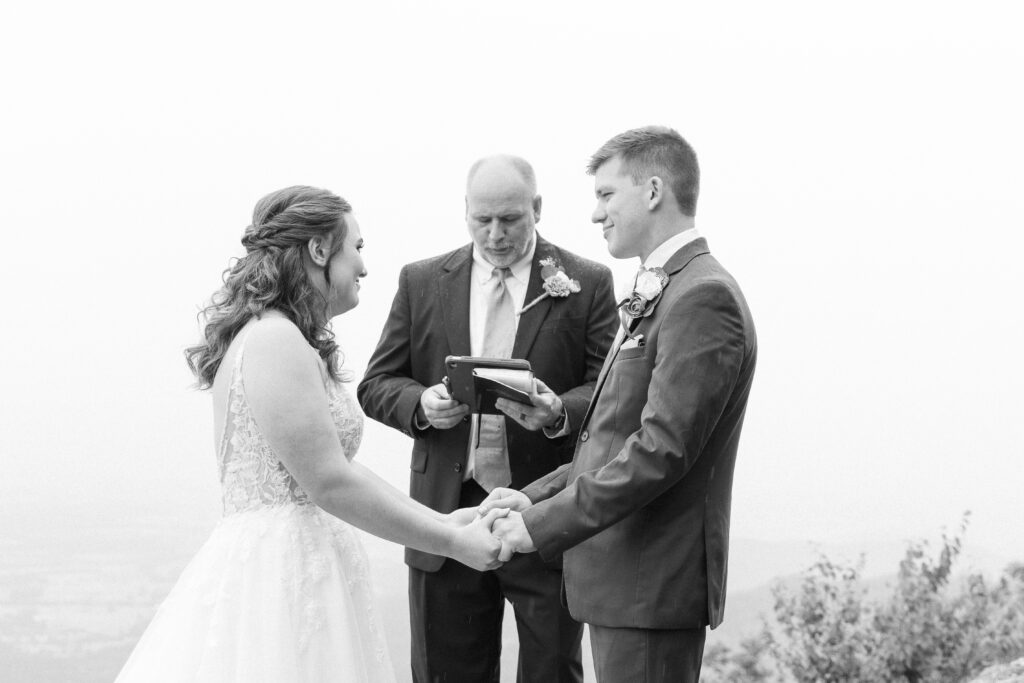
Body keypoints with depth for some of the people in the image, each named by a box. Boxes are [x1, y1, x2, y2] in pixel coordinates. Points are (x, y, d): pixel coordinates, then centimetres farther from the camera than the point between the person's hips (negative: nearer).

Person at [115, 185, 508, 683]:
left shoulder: (285, 339, 15)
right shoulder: (275, 341, -15)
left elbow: (336, 463, 15)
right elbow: (328, 483, -18)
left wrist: (441, 522, 11)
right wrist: (452, 542, -12)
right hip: (279, 580, -10)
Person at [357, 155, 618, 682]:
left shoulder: (586, 284, 3)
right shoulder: (421, 282, 9)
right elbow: (376, 385, 8)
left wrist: (560, 413, -24)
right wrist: (422, 404, -14)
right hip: (448, 515, 2)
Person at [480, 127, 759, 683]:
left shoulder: (702, 296, -15)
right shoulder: (659, 293, 18)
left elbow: (663, 448, -22)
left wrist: (543, 524, -20)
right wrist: (537, 496, 8)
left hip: (653, 586, -10)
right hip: (623, 578, 10)